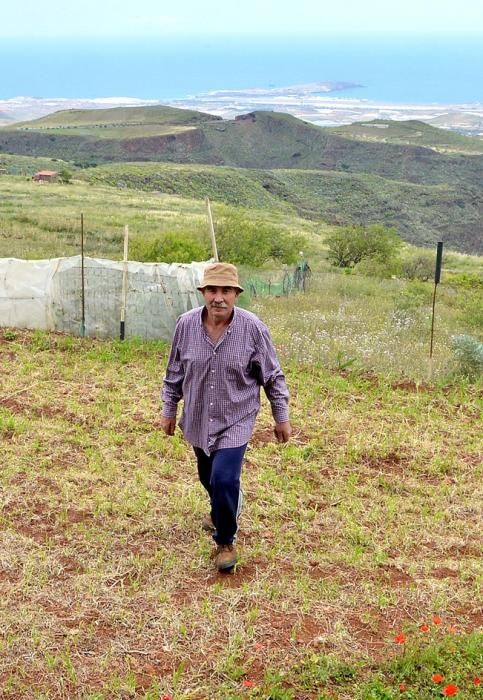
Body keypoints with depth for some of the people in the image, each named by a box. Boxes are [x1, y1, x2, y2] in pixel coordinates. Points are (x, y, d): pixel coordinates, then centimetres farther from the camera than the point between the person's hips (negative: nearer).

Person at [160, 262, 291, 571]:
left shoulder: (253, 328, -17)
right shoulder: (186, 324, -10)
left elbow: (273, 376, -6)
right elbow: (175, 371, 5)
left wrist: (282, 418, -1)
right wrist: (169, 409, 11)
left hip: (235, 421, -4)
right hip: (198, 420, 4)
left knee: (224, 479, -17)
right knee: (208, 477, 22)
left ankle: (226, 541, 8)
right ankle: (223, 510, 56)